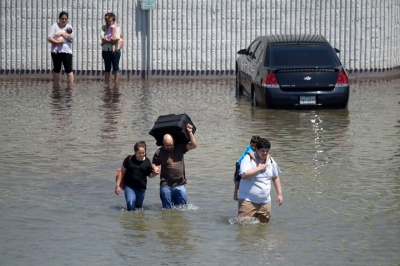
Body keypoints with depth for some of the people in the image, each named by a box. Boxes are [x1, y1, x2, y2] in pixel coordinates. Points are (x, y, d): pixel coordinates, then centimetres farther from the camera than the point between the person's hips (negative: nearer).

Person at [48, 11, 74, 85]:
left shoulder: (69, 27, 10)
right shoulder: (55, 26, 6)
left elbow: (71, 37, -6)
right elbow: (49, 38, -3)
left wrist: (62, 33, -9)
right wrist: (57, 42, -17)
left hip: (67, 51, 0)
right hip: (56, 51, 0)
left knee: (69, 70, -6)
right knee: (56, 69, 8)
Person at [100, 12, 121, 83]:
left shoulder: (116, 27, -1)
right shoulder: (103, 28, 7)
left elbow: (117, 38, -17)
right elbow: (102, 37, -9)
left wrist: (106, 41, -16)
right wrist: (112, 40, -17)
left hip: (115, 50, -3)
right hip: (105, 50, 3)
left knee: (116, 67, -1)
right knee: (107, 68, 10)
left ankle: (116, 83, -1)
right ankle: (106, 83, 13)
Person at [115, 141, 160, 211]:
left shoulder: (147, 161, 0)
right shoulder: (129, 159, -6)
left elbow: (150, 175, 8)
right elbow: (122, 172, 2)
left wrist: (155, 173, -16)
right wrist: (117, 185, 0)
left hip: (141, 188, 3)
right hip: (129, 186, -3)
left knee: (138, 206, 12)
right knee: (131, 204, -22)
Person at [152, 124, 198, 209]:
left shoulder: (179, 148, 4)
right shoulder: (159, 153, 2)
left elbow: (194, 145, 0)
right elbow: (154, 164, 10)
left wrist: (190, 132, -6)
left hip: (180, 185, 1)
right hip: (166, 186, -1)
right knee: (167, 209, 3)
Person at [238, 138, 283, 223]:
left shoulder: (270, 161, 10)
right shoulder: (248, 159, -8)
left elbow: (276, 178, 22)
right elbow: (244, 175, -24)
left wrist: (280, 194, 19)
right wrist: (259, 168, -15)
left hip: (265, 202, 5)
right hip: (248, 200, -5)